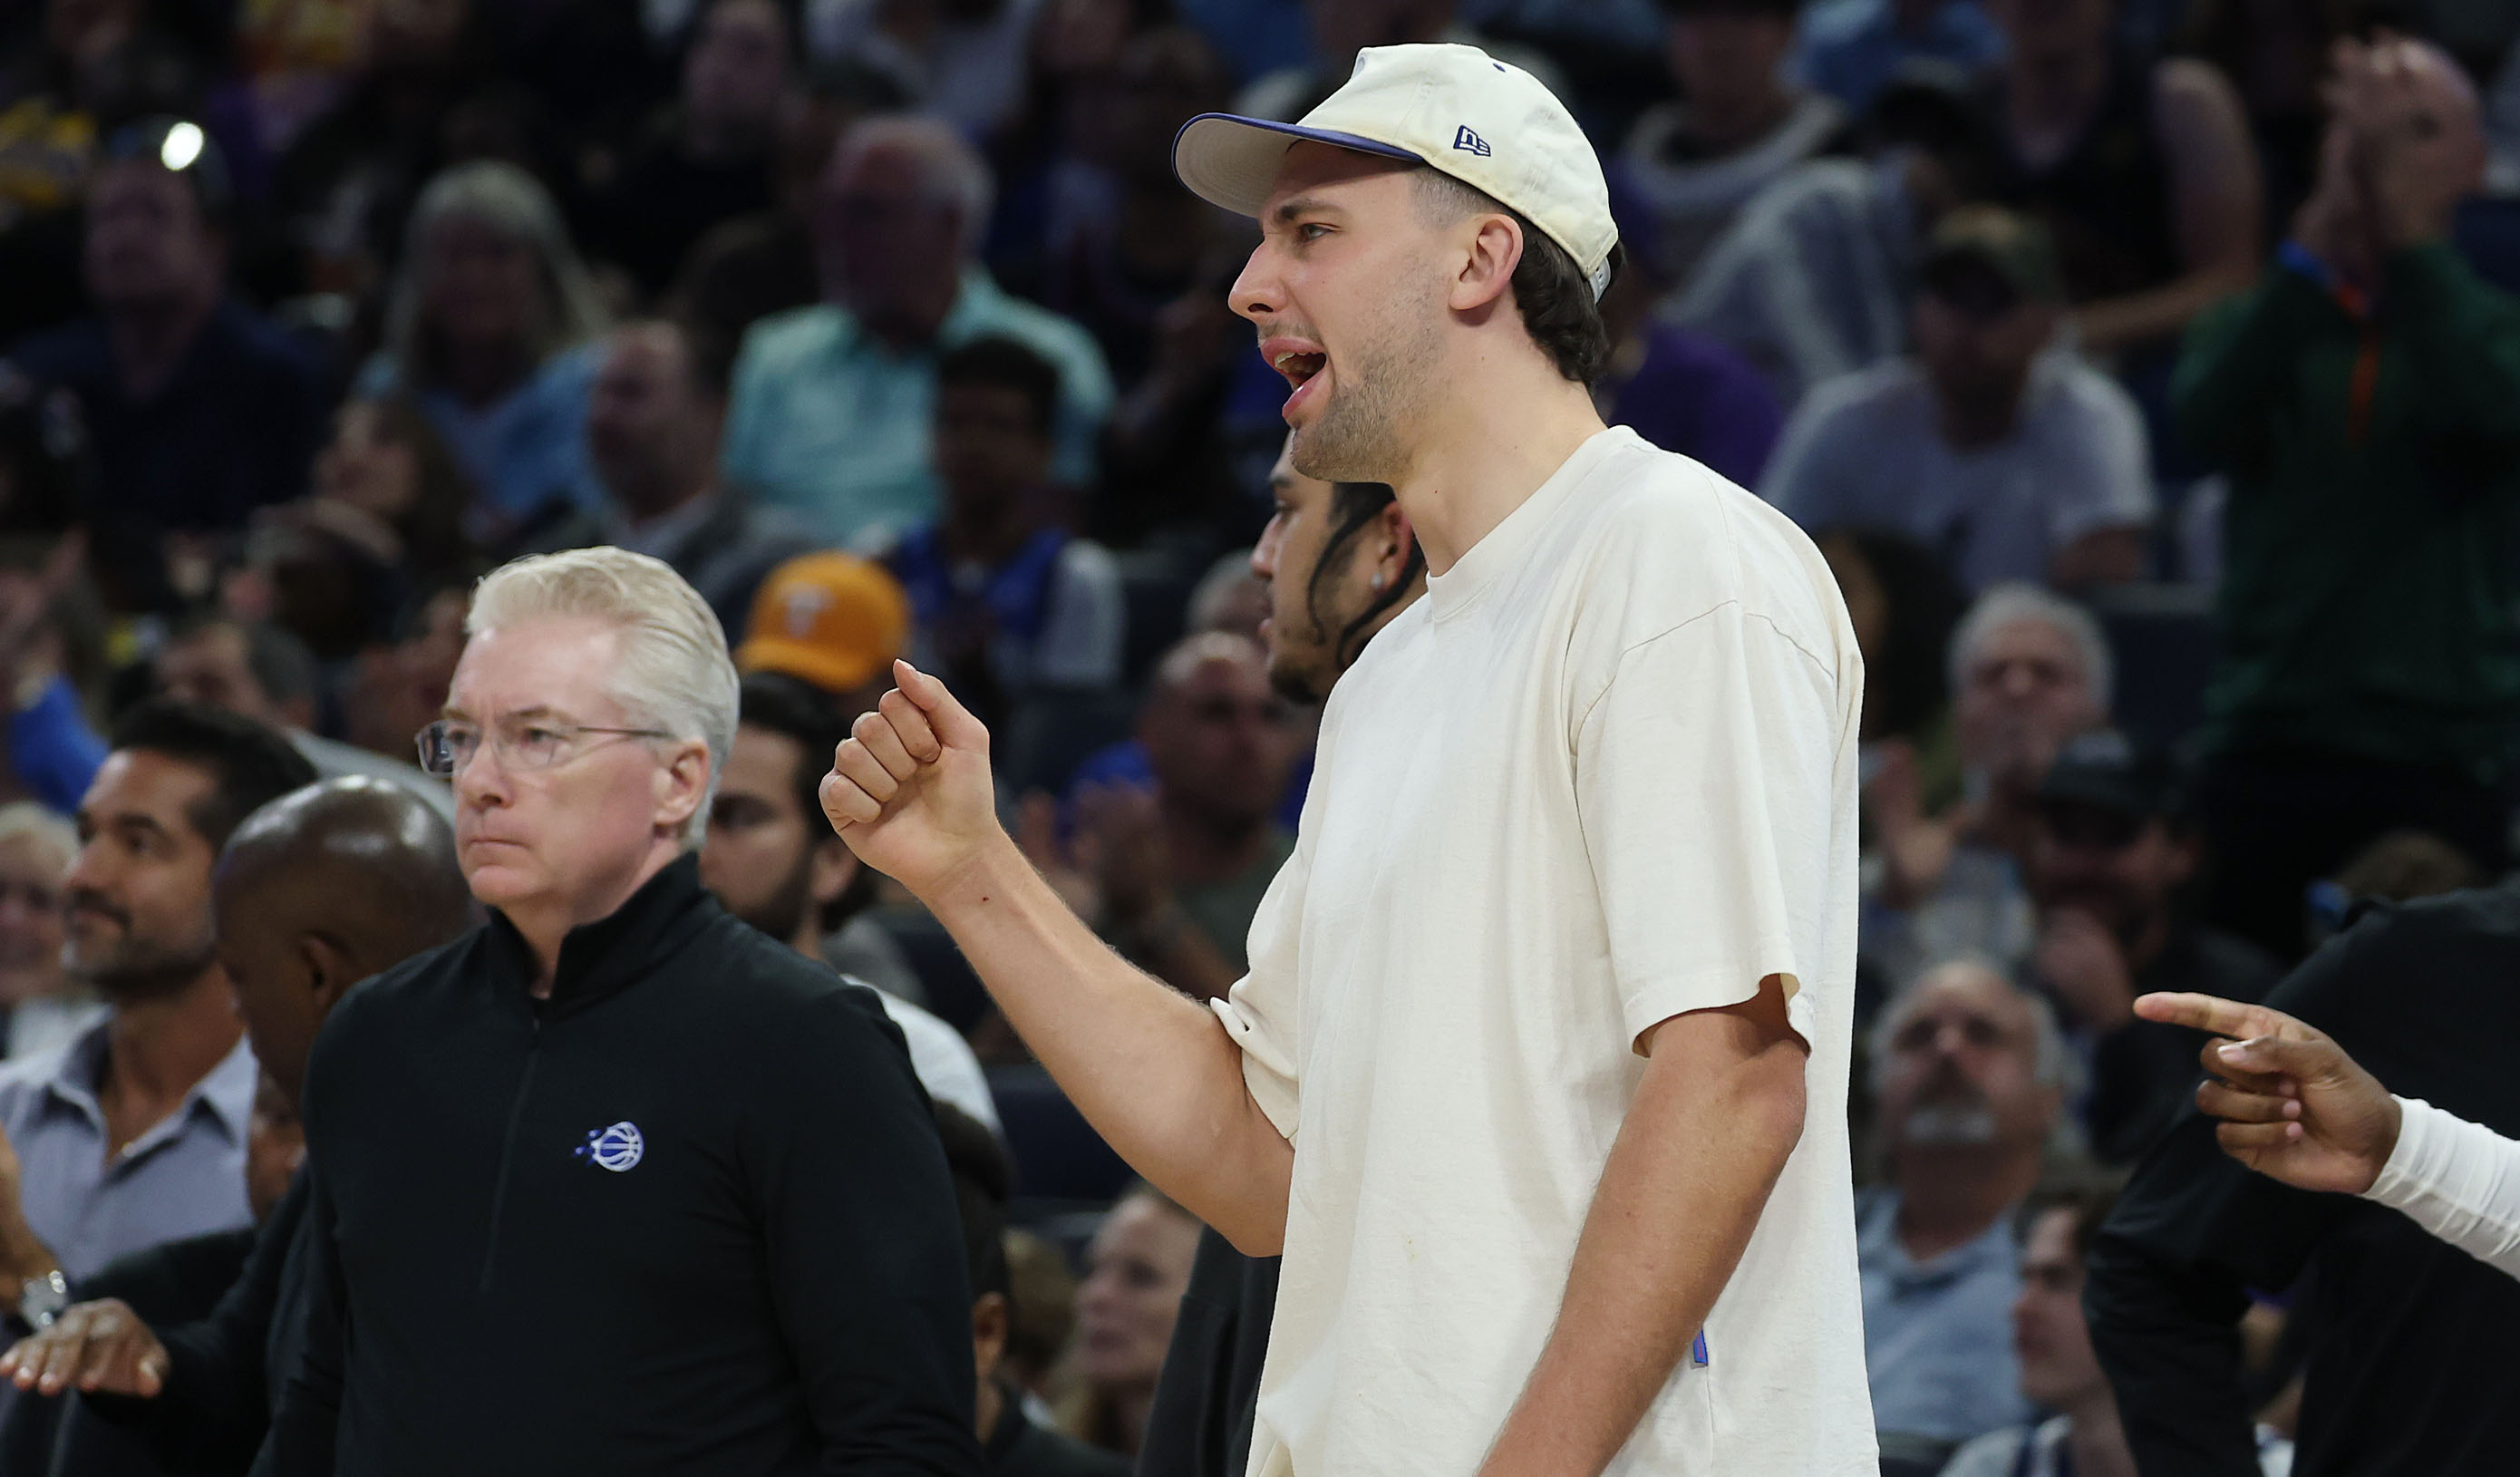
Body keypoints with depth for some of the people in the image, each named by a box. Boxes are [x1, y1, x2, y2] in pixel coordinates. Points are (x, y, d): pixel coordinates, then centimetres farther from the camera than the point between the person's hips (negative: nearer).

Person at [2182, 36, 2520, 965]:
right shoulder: (2263, 328, 13)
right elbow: (2209, 420, -10)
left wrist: (2407, 227, -18)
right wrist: (2320, 234, -18)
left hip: (2438, 763, -2)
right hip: (2267, 748, 2)